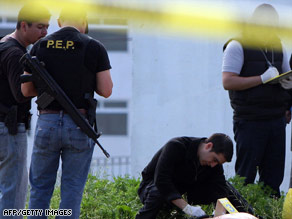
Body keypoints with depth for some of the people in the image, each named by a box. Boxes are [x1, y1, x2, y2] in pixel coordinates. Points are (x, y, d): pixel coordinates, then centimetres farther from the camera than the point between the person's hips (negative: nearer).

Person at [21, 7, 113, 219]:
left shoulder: (40, 47, 3)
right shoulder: (94, 47, -3)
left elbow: (26, 90, 9)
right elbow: (106, 90, -4)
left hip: (47, 122, 2)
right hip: (80, 126, -2)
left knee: (40, 187, 11)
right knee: (72, 189, 5)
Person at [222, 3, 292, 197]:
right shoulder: (237, 46, -5)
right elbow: (228, 81, -14)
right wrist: (263, 79, -18)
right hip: (250, 121, -6)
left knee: (274, 176, 6)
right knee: (245, 176, -4)